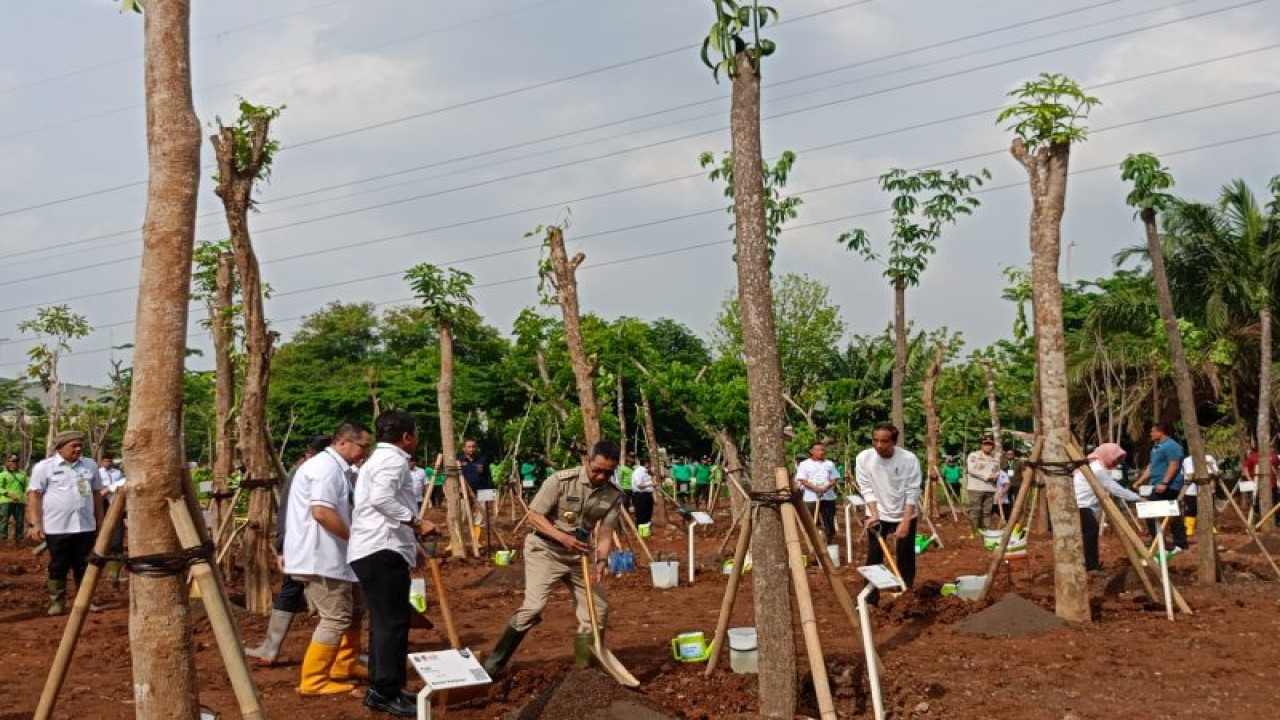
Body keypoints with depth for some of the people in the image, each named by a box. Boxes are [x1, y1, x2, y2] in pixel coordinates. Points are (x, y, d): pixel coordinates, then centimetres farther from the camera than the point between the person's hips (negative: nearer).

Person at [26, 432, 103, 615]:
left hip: (86, 527, 3)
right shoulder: (44, 467, -3)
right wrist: (35, 524, -11)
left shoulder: (90, 465, 10)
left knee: (84, 567, 8)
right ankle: (56, 603, 13)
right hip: (57, 528, -3)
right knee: (58, 568, 4)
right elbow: (34, 496, -5)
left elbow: (97, 495, 16)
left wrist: (100, 522, 15)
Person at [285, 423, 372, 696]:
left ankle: (344, 665, 29)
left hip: (327, 556, 11)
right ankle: (313, 681, 0)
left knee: (352, 609, 19)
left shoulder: (336, 468, 17)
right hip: (320, 557, -11)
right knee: (336, 618, -7)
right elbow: (321, 511, -27)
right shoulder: (327, 467, -17)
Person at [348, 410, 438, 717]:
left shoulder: (378, 459, 25)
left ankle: (381, 689, 19)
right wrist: (416, 523, -23)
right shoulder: (393, 459, -8)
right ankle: (387, 692, -5)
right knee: (392, 623, -8)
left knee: (385, 623, 14)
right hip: (383, 551, -11)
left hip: (375, 550, 11)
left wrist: (411, 545, 28)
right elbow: (381, 498, -27)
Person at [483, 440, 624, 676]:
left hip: (579, 555, 5)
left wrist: (601, 560, -26)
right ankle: (494, 661, -3)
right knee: (533, 606, -17)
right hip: (545, 550, -5)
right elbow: (534, 516, -16)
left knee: (598, 610, 3)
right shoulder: (561, 480, -20)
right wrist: (563, 537, -29)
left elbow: (606, 532, -8)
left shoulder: (614, 495, -7)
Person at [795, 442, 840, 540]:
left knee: (829, 521, 5)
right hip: (811, 497, -3)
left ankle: (830, 541, 13)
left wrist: (826, 487, -13)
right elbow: (802, 480, -5)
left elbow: (835, 479, 7)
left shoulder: (829, 464, 12)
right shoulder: (804, 464, 2)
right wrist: (815, 488, -19)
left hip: (828, 497, 3)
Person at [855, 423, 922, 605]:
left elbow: (912, 492, -17)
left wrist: (905, 522, -22)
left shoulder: (909, 459, -20)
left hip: (905, 515, -1)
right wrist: (874, 514, -19)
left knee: (906, 559, 6)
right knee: (873, 558, 3)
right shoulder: (863, 458, -15)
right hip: (877, 514, 1)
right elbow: (867, 489, -9)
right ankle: (871, 600, 11)